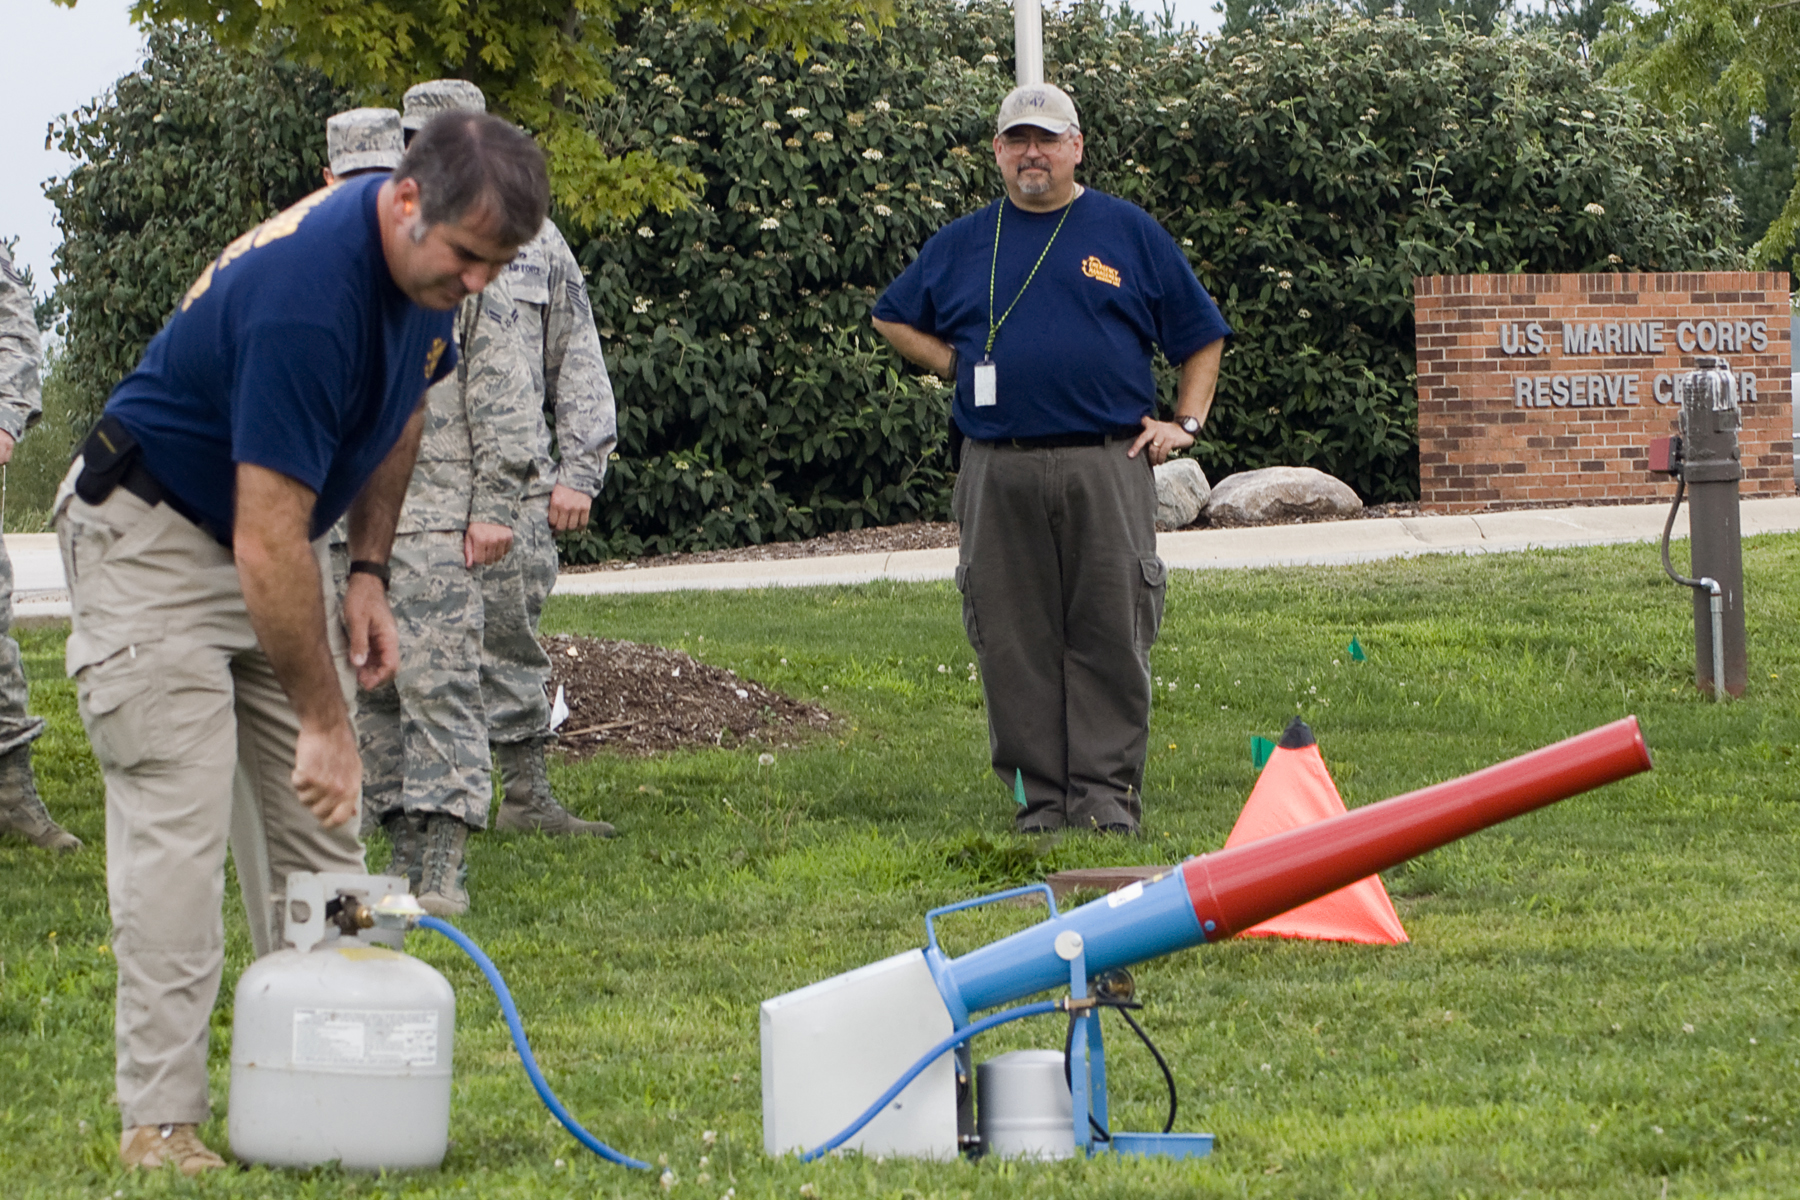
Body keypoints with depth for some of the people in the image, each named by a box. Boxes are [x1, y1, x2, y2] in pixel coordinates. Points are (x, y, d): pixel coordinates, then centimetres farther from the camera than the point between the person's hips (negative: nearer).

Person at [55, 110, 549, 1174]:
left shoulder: (427, 263, -7)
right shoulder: (307, 293, -34)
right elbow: (267, 538, -33)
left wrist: (369, 573, 4)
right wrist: (325, 722, -28)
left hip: (272, 539, 9)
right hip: (157, 537, -9)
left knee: (325, 827, 4)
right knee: (178, 828, -14)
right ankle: (160, 1121, -13)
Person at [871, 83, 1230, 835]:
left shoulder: (1130, 234, 9)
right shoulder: (962, 244, 14)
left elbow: (1202, 334, 15)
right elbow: (892, 319, 26)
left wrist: (1186, 423, 4)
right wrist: (956, 365, 11)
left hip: (1108, 467, -2)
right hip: (998, 474, 2)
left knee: (1111, 634, -4)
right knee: (1016, 640, 1)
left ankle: (1107, 790, 0)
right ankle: (1041, 794, 6)